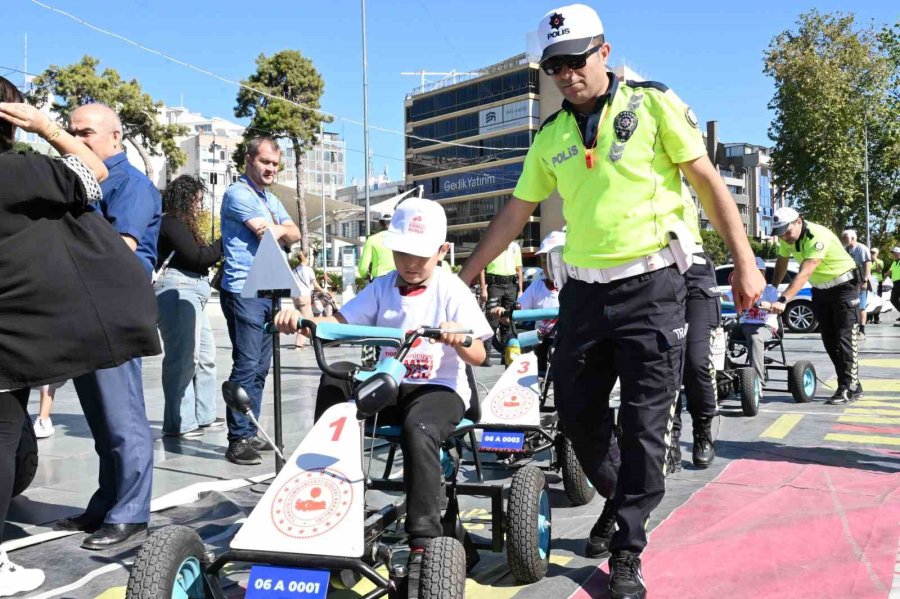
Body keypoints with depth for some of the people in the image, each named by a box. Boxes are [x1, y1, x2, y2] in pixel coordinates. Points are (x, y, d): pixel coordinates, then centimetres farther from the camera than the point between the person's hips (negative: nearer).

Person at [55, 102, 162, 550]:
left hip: (115, 314, -9)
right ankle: (106, 506, 24)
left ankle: (128, 516, 3)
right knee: (101, 421, 14)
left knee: (122, 421, -5)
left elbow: (120, 248, -18)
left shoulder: (131, 182, -5)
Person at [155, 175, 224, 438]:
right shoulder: (171, 222, -5)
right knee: (182, 357, -11)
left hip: (191, 293, 10)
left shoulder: (182, 224, 24)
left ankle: (203, 416, 17)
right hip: (177, 291, -10)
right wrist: (224, 243, -3)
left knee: (204, 356, 10)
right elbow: (197, 257, -11)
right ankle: (178, 424, -7)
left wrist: (219, 249, 9)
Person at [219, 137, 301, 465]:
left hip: (268, 291, 9)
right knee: (246, 366, -12)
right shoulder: (237, 193, -6)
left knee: (260, 368, 10)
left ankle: (250, 433, 17)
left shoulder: (271, 199, 21)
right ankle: (238, 440, -8)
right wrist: (282, 229, 6)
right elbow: (268, 233, -15)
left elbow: (294, 235, 14)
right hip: (243, 291, -9)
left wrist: (277, 229, -6)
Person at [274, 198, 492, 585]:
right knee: (334, 383, -21)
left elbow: (478, 356, -9)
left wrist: (458, 339, -32)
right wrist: (299, 320, -23)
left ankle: (423, 543, -24)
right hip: (389, 386, 4)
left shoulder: (451, 290, -3)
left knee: (418, 429, -35)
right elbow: (337, 325, -3)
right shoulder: (381, 288, 8)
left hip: (439, 387, -4)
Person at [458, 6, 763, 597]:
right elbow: (515, 213, 15)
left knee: (645, 424, -1)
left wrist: (745, 262, -7)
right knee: (575, 413, 9)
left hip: (651, 287, -4)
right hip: (584, 289, 5)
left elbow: (708, 181, -1)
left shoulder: (653, 103, -1)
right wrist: (463, 277, 14)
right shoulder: (551, 136, 11)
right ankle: (619, 502, 35)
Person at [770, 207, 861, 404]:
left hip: (844, 285, -7)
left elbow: (804, 274, -43)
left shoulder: (818, 237, -33)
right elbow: (781, 263, 8)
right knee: (829, 339, 6)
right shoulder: (787, 238, -10)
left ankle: (850, 387, -6)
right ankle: (850, 384, 13)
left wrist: (783, 300, -51)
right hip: (820, 288, 8)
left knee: (845, 337, -10)